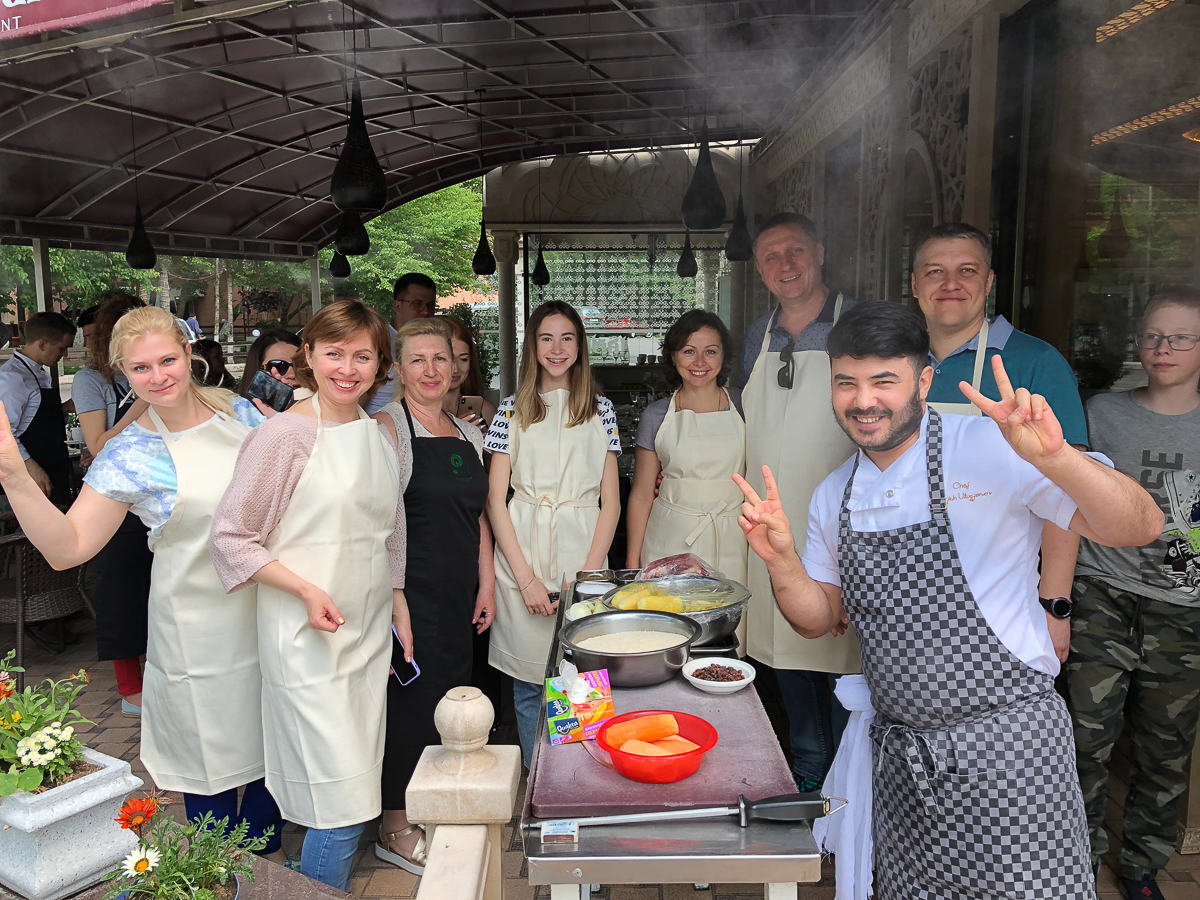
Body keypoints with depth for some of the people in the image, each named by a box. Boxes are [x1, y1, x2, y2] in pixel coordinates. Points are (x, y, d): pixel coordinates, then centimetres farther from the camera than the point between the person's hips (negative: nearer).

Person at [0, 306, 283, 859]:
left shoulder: (236, 410, 0)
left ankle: (269, 861, 42)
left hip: (267, 605, 4)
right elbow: (67, 547, -14)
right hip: (199, 627, -3)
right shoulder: (129, 454, -10)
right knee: (212, 762, 10)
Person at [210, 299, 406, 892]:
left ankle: (331, 881, 33)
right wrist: (307, 590, -19)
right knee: (343, 800, -5)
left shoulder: (379, 432, 8)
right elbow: (230, 539, -10)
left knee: (361, 782, 14)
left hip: (369, 631, 7)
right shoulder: (285, 433, -12)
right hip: (308, 638, -6)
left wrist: (398, 604, 16)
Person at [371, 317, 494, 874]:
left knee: (451, 697, 13)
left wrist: (486, 584, 10)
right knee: (410, 699, 1)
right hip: (410, 593, -7)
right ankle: (395, 827, 21)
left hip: (458, 597, 7)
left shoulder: (468, 435, 12)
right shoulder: (387, 426, -8)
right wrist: (393, 600, -19)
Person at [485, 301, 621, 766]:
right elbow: (495, 499, 2)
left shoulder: (601, 409, 8)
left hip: (583, 556, 0)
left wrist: (589, 574, -6)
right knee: (530, 685, 5)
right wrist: (526, 577, -7)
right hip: (521, 556, 0)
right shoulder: (513, 410, 6)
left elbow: (610, 502, 5)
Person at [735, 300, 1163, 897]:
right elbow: (822, 620, 10)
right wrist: (781, 561, -9)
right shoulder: (834, 496, 6)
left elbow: (1139, 528, -15)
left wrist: (1054, 457, -33)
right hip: (900, 754, 5)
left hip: (1007, 742, -5)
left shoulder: (992, 448, -12)